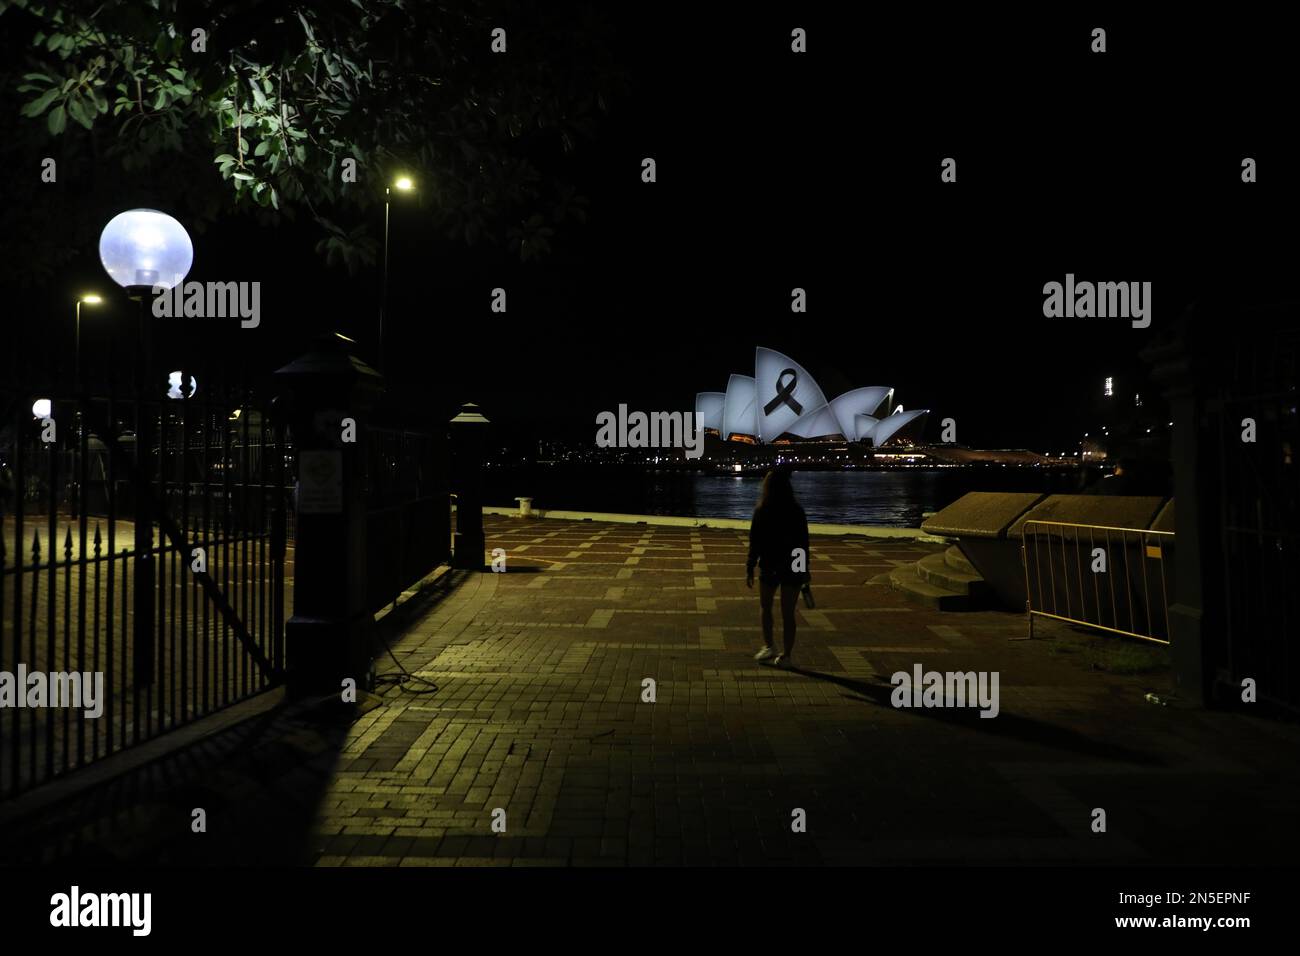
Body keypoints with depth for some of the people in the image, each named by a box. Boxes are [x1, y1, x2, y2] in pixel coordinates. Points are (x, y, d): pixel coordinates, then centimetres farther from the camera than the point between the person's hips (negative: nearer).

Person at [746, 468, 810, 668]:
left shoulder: (761, 512, -12)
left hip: (769, 567, -1)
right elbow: (803, 543, -1)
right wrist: (805, 568, 8)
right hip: (793, 568, 1)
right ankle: (786, 656, 10)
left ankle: (768, 646, 18)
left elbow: (755, 544, -9)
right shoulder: (797, 511, -6)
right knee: (788, 613, 8)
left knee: (765, 607, 21)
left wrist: (749, 569, -1)